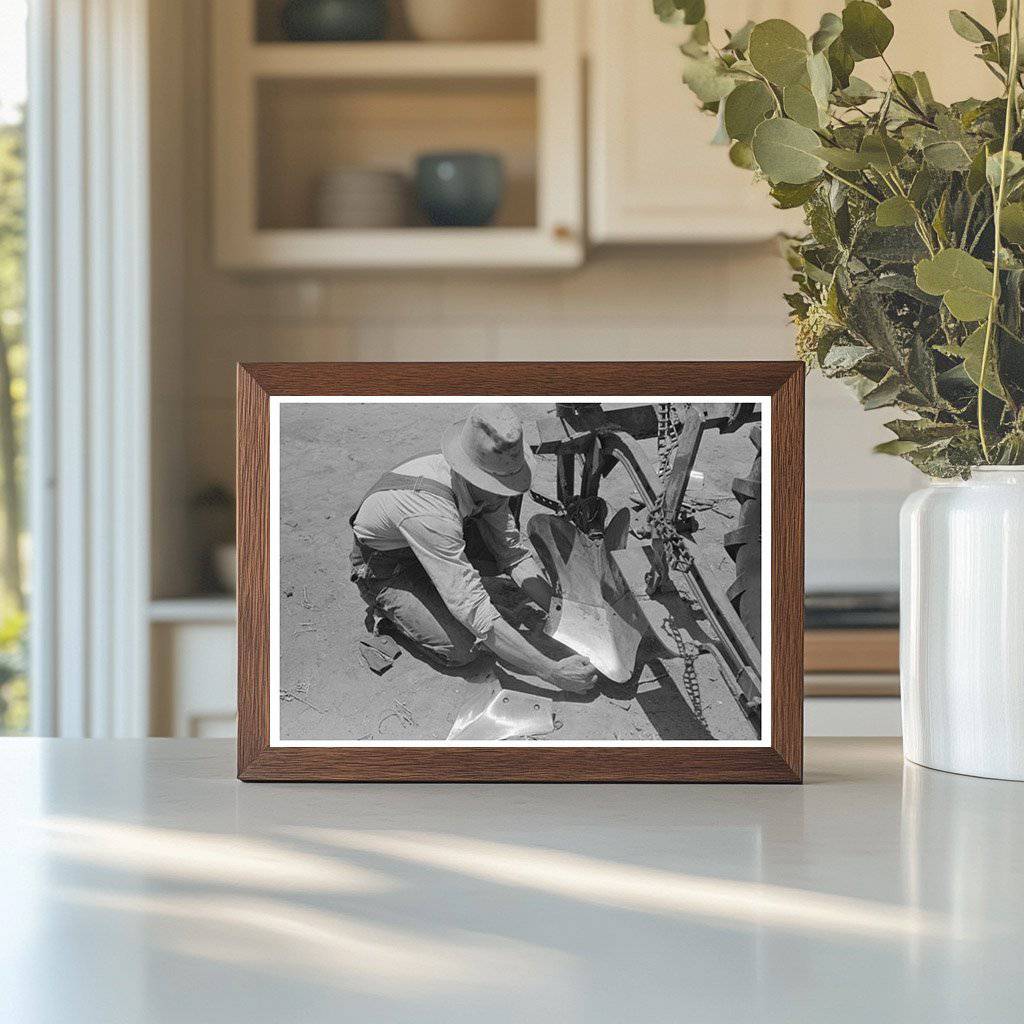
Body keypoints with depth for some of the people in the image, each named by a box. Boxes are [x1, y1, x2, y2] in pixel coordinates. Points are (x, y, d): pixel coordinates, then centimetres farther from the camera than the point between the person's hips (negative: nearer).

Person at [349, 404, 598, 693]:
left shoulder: (488, 482, -19)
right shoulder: (431, 513, -43)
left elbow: (515, 555, -6)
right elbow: (473, 609, -44)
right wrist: (552, 672, -43)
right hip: (383, 569, -7)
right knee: (461, 650, -23)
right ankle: (389, 609, 3)